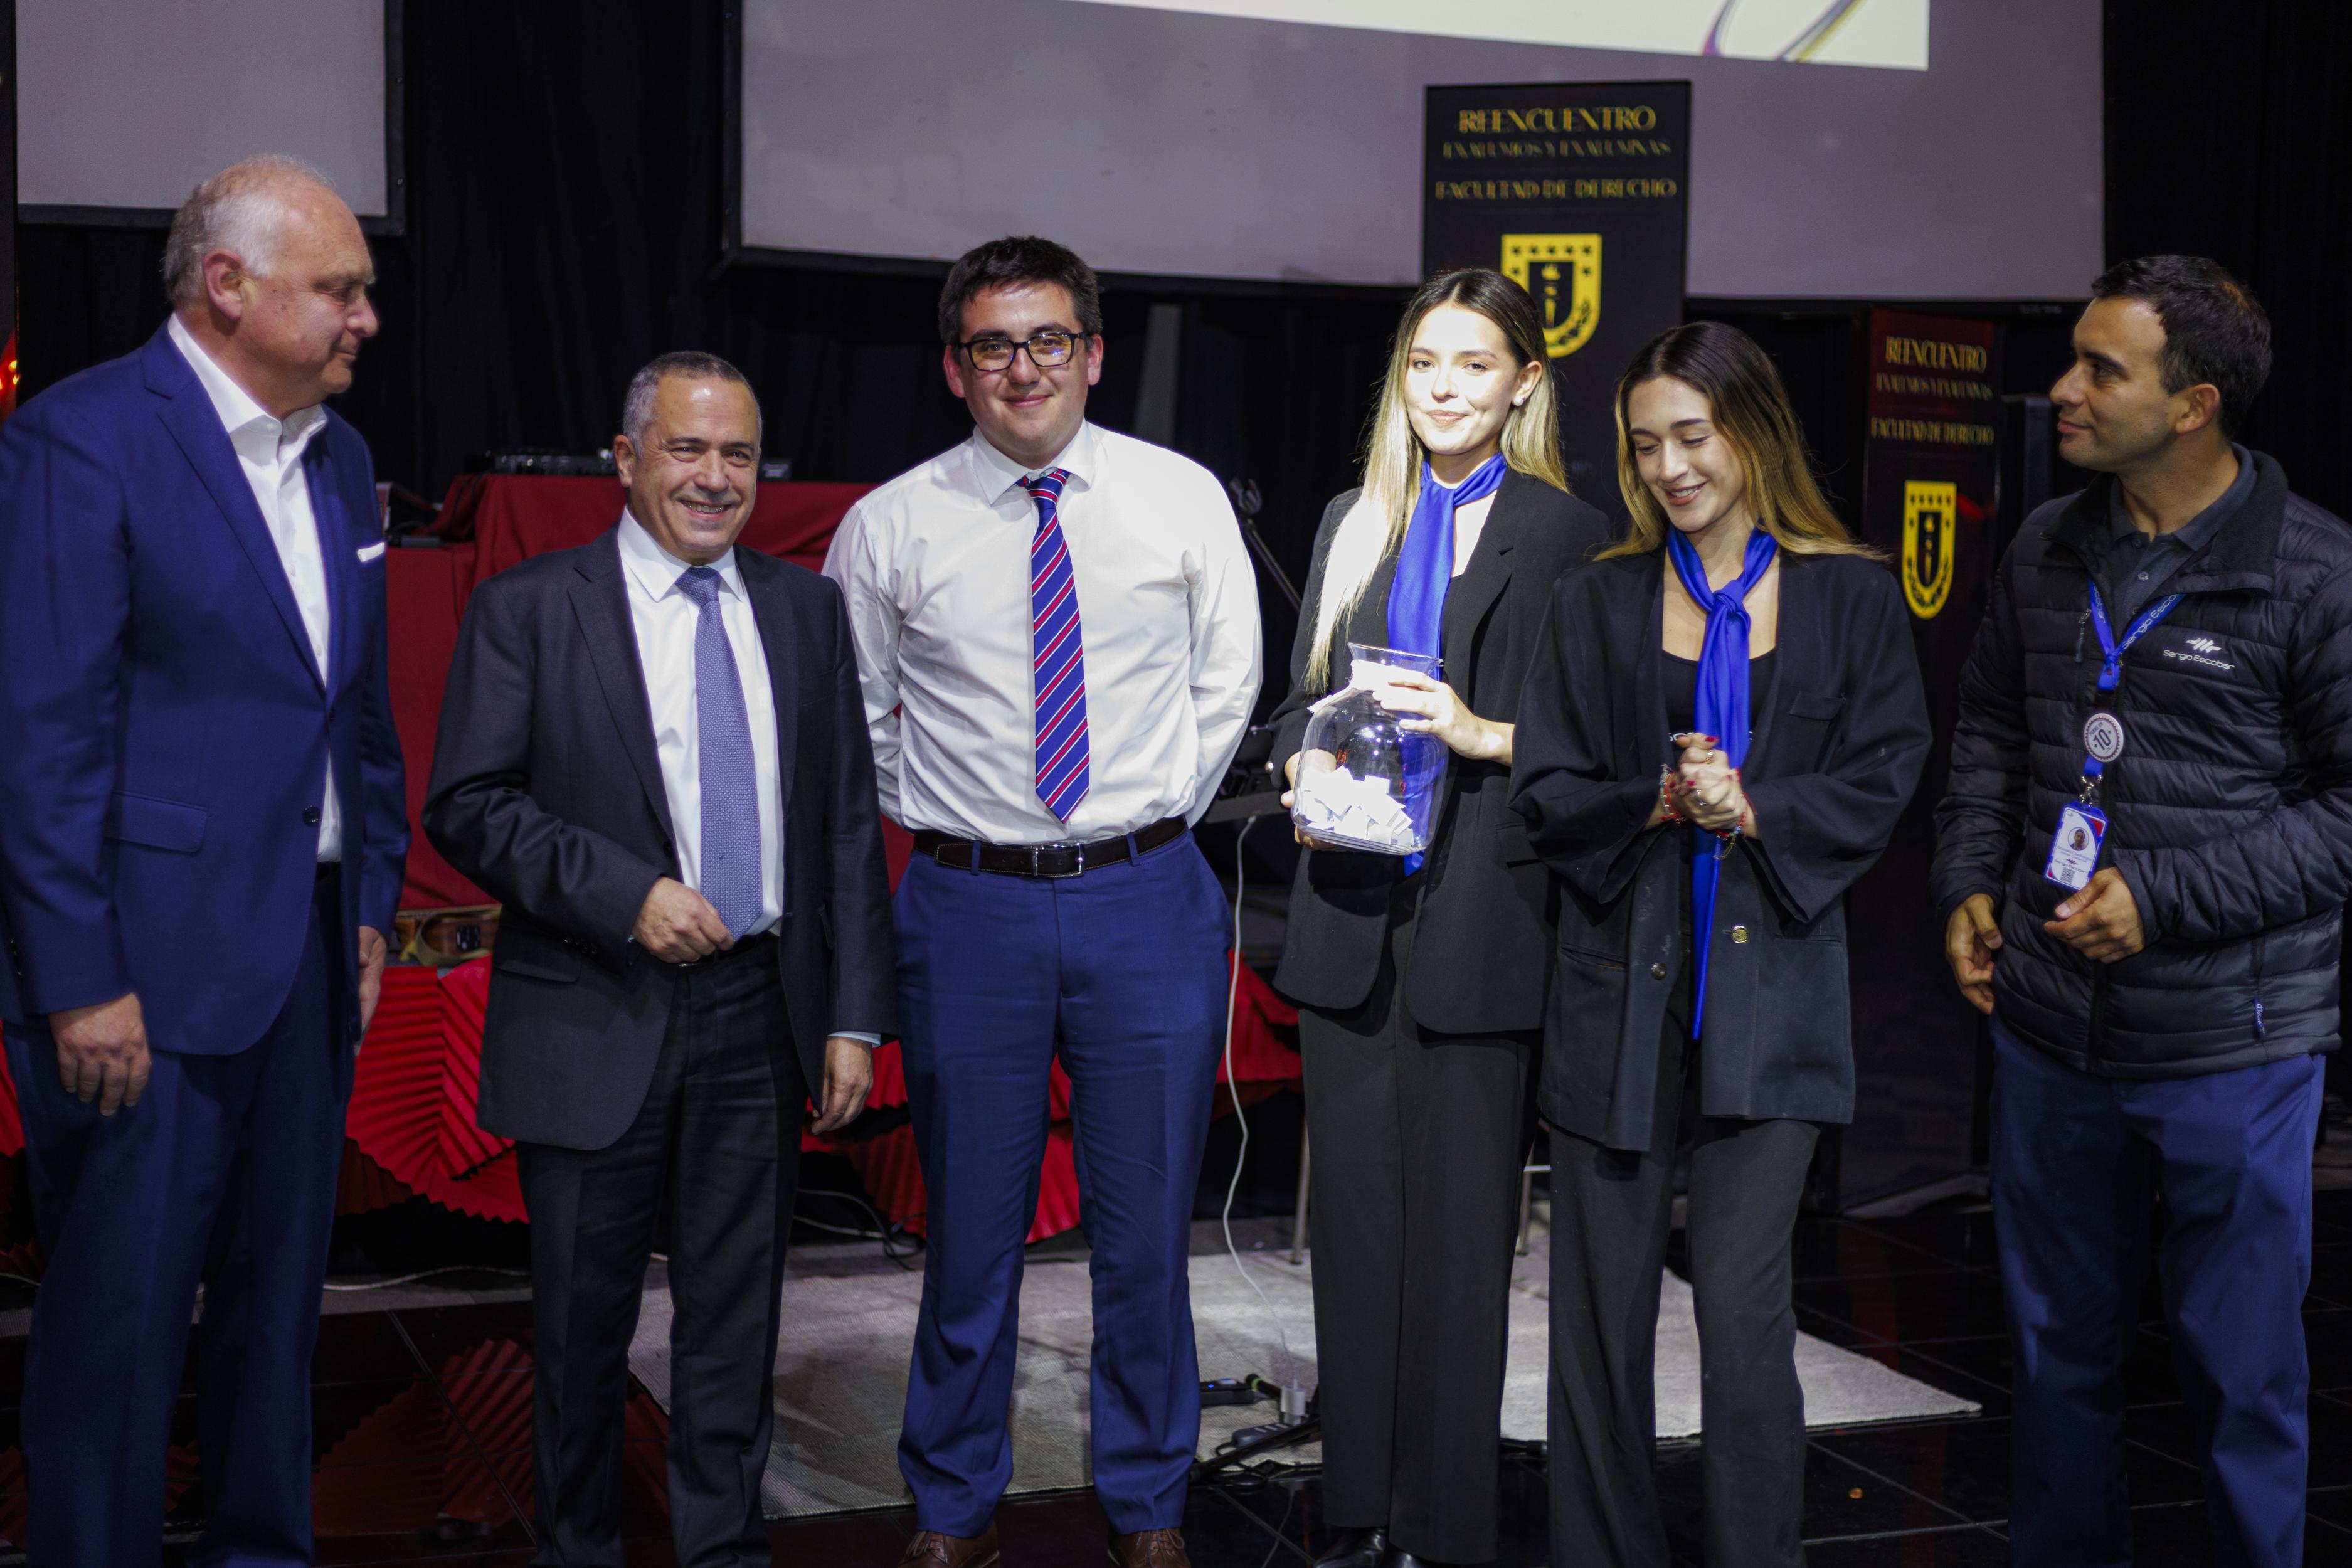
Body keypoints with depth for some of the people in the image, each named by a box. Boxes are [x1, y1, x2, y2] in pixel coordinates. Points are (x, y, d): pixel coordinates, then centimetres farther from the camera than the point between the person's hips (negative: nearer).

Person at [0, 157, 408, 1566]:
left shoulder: (338, 459, 12)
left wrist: (373, 904, 12)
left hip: (307, 955, 8)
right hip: (146, 965, -7)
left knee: (281, 1291, 17)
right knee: (119, 1315, 2)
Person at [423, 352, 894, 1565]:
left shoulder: (805, 609, 9)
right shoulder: (528, 608, -2)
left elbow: (848, 819, 8)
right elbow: (467, 804, -7)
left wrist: (855, 1015, 2)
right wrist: (626, 896, -18)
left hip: (758, 1015, 3)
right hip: (595, 1022, -2)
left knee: (736, 1310, 11)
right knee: (584, 1317, 10)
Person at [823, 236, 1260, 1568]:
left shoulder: (1184, 499, 1)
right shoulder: (890, 529, -1)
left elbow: (1226, 678, 11)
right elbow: (854, 712, 11)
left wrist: (1156, 822, 7)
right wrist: (943, 824, 7)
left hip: (1147, 899, 1)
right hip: (970, 907, 0)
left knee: (1148, 1233, 10)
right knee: (971, 1233, 10)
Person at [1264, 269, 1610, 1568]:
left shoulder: (1565, 535, 0)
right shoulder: (1353, 523, 15)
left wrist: (1483, 733, -16)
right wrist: (1305, 765, 0)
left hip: (1480, 919, -4)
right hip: (1350, 914, 5)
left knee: (1459, 1230, 0)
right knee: (1354, 1215, 9)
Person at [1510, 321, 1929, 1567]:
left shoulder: (1852, 597, 5)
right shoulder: (1597, 600, 8)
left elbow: (1882, 783, 2)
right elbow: (1543, 790, 3)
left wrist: (1753, 809, -13)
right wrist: (1656, 803, -14)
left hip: (1768, 985, -1)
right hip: (1619, 981, 2)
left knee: (1744, 1313, -5)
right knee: (1603, 1310, 6)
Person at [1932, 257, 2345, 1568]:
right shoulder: (2048, 550, 6)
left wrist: (2165, 899, -17)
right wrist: (1969, 885, 4)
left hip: (2231, 1047, -5)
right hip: (2048, 1028, 5)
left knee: (2244, 1369, 8)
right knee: (2060, 1348, 17)